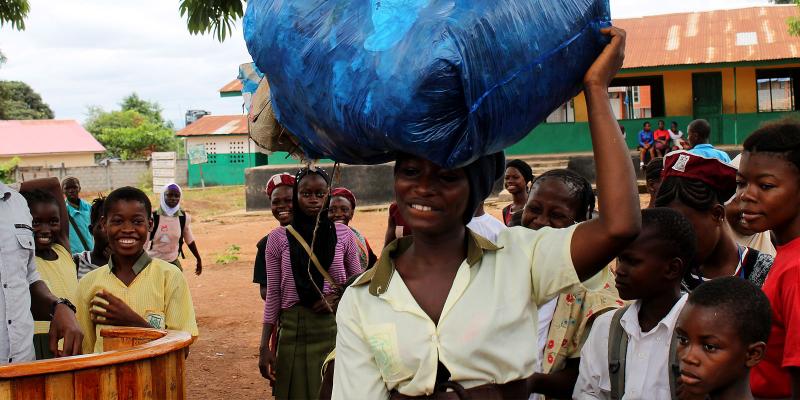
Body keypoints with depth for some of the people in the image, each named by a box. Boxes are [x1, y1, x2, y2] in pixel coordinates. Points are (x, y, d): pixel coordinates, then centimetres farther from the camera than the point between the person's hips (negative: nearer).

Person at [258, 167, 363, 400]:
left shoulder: (343, 235, 2)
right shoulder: (279, 238, 1)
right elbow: (273, 295, 3)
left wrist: (339, 297, -9)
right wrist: (264, 347, 0)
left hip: (334, 330, 0)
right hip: (293, 330, 0)